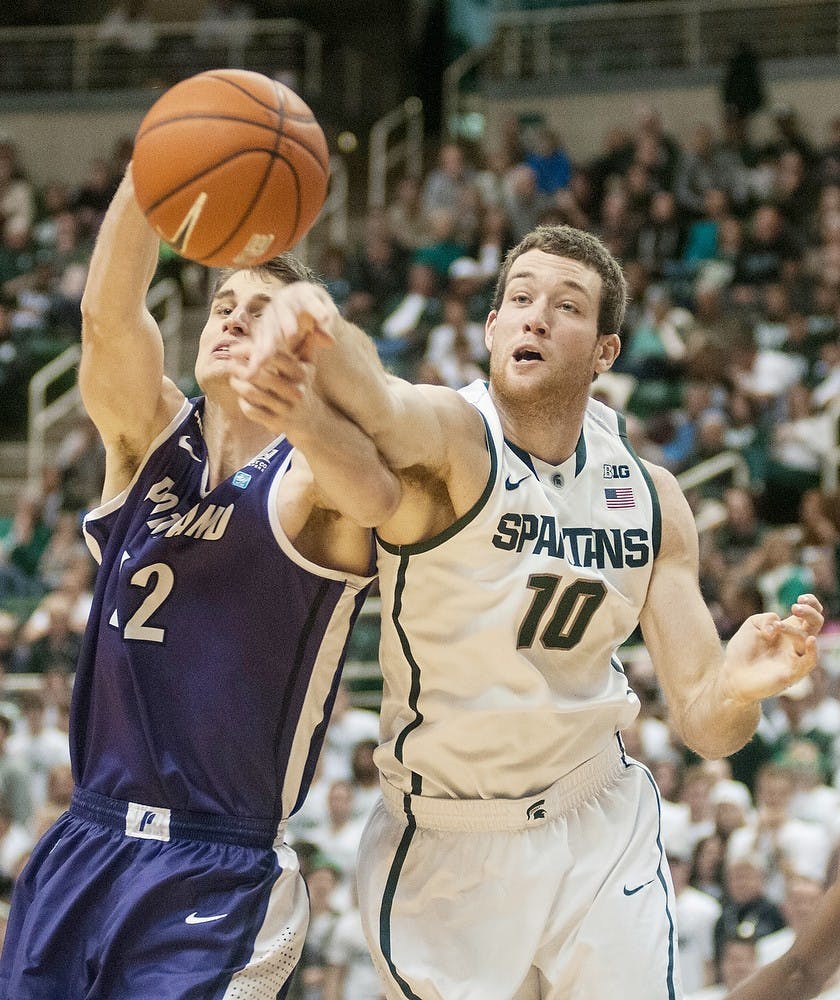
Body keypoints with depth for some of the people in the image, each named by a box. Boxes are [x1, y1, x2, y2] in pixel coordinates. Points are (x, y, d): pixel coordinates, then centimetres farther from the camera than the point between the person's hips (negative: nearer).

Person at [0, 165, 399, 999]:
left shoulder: (306, 477, -5)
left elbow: (374, 494, -30)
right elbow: (108, 312, -13)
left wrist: (291, 404, -53)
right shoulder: (147, 437, 6)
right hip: (83, 846, 4)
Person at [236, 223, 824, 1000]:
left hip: (603, 831, 4)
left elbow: (703, 726, -4)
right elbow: (374, 402, -44)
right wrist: (318, 330, -68)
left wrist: (739, 688, -28)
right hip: (447, 848, -3)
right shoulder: (449, 434, -18)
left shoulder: (650, 497, -4)